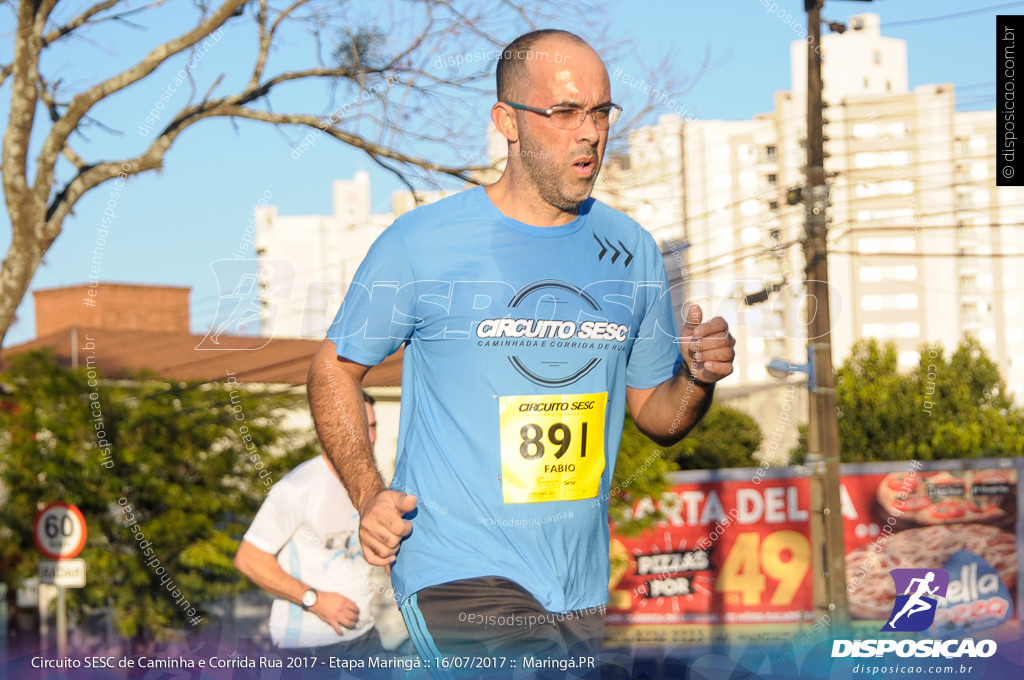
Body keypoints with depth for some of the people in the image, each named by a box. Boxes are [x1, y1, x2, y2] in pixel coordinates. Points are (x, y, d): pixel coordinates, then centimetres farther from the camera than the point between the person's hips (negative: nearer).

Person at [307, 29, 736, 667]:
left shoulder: (633, 251, 8)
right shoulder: (422, 242, -5)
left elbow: (655, 412, 16)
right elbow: (335, 368, 4)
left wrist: (698, 380, -7)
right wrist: (369, 495, -10)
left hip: (582, 584, 6)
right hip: (459, 566, -5)